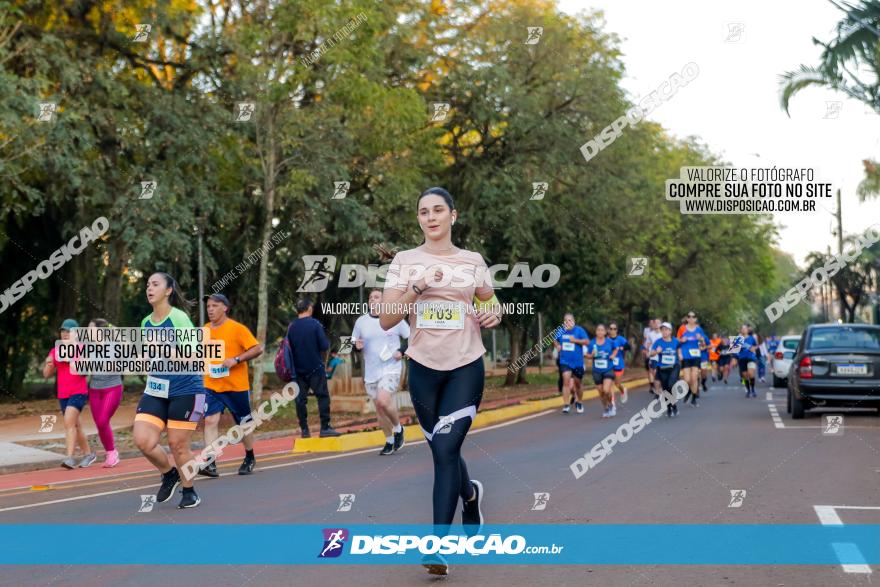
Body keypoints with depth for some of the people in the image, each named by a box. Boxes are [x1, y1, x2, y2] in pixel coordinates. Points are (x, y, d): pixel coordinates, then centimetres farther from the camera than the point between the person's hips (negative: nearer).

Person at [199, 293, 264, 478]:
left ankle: (250, 459, 30)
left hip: (236, 386, -3)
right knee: (210, 420, -14)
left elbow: (257, 349, -14)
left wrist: (236, 360, -22)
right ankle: (210, 464, -17)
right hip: (212, 386, 3)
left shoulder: (237, 328, -9)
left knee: (243, 424, 9)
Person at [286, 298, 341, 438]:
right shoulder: (315, 324, -10)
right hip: (315, 368, -4)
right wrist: (327, 343, 7)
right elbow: (324, 346, -14)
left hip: (299, 369, 4)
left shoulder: (291, 327, 2)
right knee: (323, 396, 1)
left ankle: (304, 429, 8)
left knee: (301, 399, 7)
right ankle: (325, 428, -4)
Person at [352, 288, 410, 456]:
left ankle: (398, 428, 2)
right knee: (379, 408, 8)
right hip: (371, 372, 4)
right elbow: (354, 344, 13)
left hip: (391, 368, -4)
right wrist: (357, 346, -10)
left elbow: (411, 338, 5)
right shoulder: (361, 321, 6)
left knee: (383, 401, -24)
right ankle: (389, 441, 24)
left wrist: (402, 352, -11)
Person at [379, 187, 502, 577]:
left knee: (446, 448, -13)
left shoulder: (473, 261, 4)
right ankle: (470, 494, 44)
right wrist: (418, 287, -19)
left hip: (466, 368, -1)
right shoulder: (405, 261, 1)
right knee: (442, 450, 11)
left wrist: (493, 315, -7)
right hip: (424, 368, 2)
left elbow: (491, 307, 17)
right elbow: (385, 320, -5)